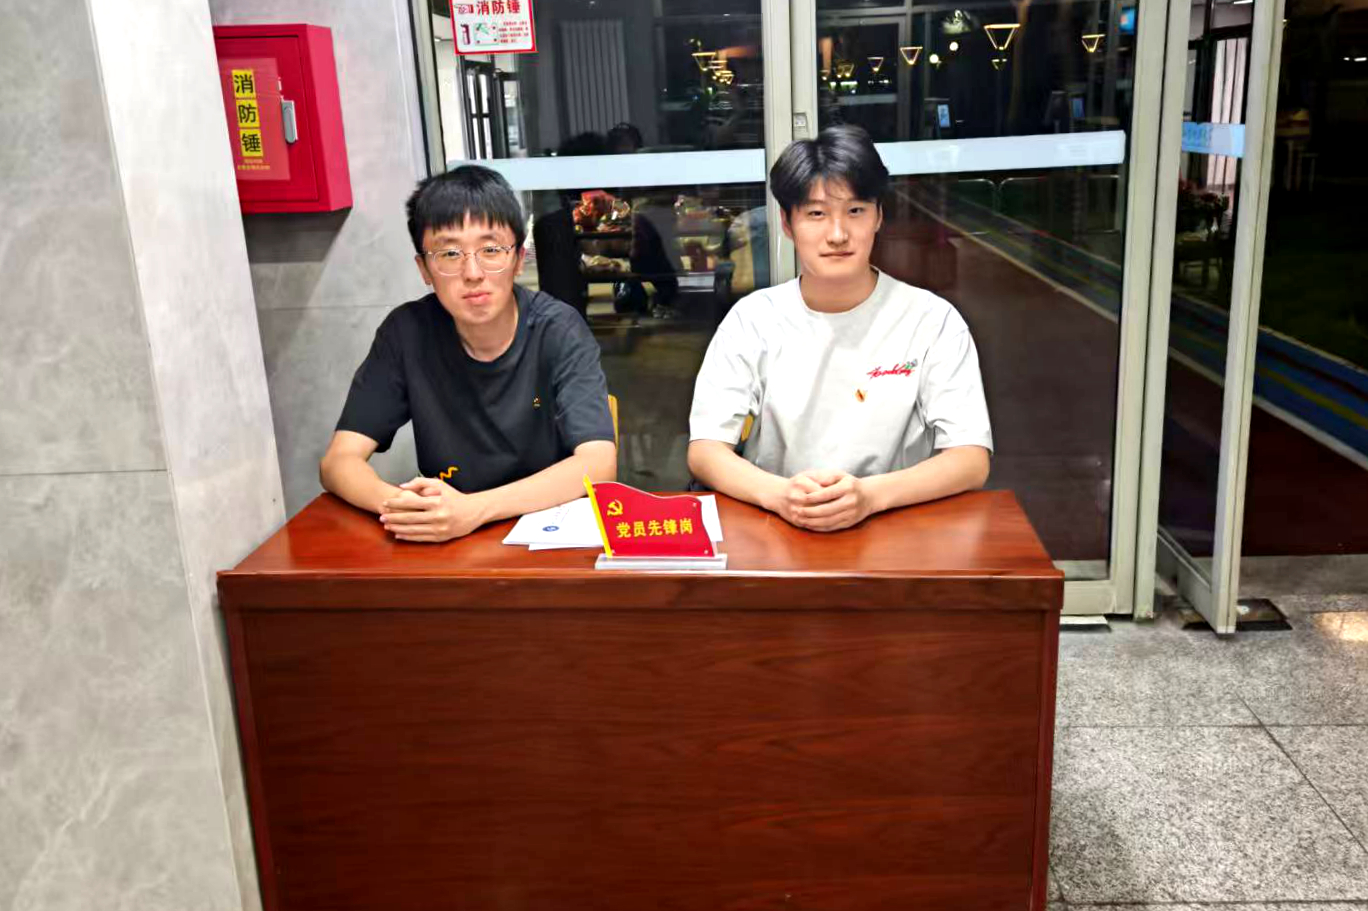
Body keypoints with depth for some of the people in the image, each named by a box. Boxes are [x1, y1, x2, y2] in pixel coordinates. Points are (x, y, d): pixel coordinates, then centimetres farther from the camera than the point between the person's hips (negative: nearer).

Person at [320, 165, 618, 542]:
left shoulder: (558, 330, -11)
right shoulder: (407, 332, -5)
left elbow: (599, 465, -22)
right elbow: (338, 461, -7)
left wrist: (472, 510, -34)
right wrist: (397, 504, -29)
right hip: (447, 541, 1)